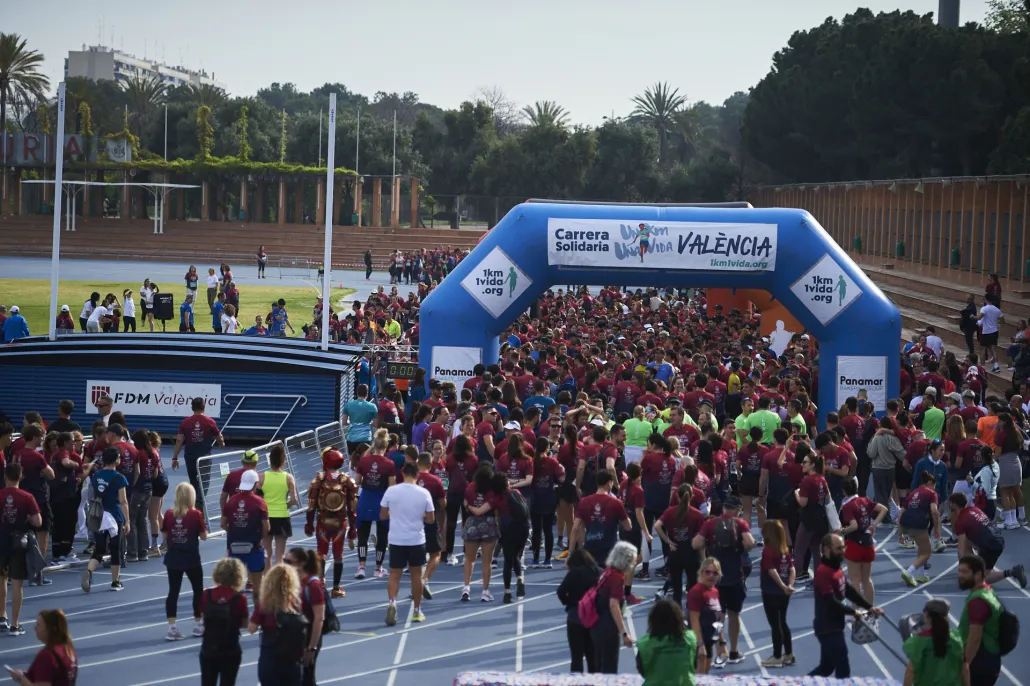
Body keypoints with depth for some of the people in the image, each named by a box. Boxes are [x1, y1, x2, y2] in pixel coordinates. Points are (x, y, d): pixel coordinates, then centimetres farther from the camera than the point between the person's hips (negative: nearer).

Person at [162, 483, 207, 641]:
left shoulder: (169, 514, -4)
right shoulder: (195, 515, -12)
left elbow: (165, 535, 1)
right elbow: (204, 536, -7)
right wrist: (202, 526, 10)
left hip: (173, 558, 2)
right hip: (191, 558, -2)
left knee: (173, 592, 4)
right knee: (198, 590, 15)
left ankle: (172, 628, -2)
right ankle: (198, 625, 23)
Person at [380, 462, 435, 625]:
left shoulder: (391, 491, -6)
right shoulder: (424, 493, -7)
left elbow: (382, 516, 2)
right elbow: (431, 519, -2)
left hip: (396, 540, 0)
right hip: (417, 540, 0)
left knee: (394, 575, 5)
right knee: (416, 575, 13)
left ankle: (392, 602, -20)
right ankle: (417, 611, 21)